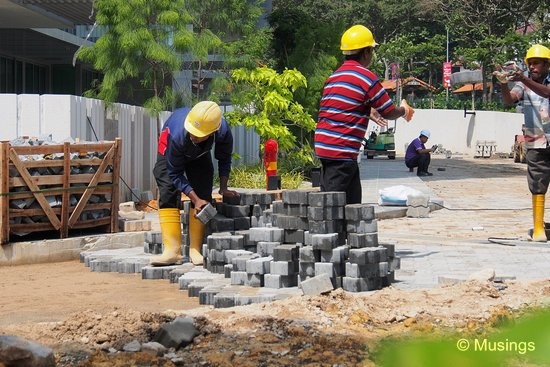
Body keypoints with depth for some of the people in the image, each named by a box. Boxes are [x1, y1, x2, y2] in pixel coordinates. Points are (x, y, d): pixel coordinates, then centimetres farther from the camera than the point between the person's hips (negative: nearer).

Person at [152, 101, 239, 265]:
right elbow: (175, 174, -32)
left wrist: (223, 188, -18)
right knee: (168, 195, -17)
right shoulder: (178, 136, -45)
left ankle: (195, 249, -6)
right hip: (170, 151, -3)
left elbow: (224, 159, -14)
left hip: (200, 154, 3)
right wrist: (195, 200, -36)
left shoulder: (223, 131, -38)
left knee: (203, 194, -10)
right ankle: (172, 250, -21)